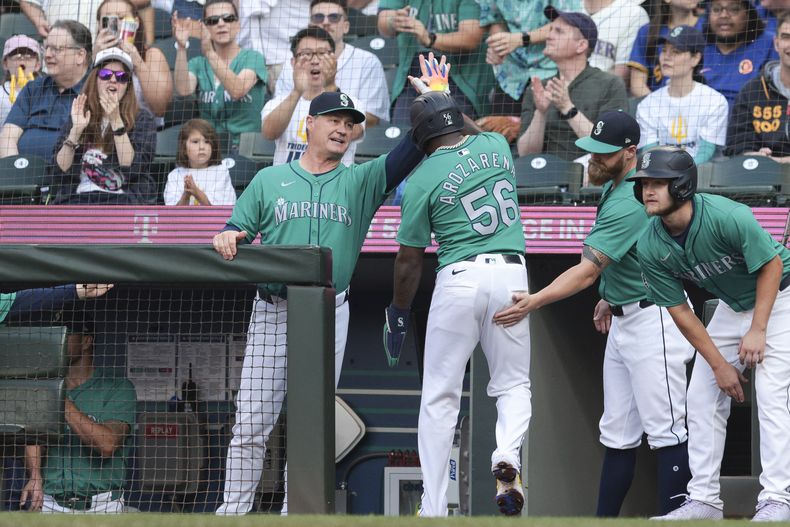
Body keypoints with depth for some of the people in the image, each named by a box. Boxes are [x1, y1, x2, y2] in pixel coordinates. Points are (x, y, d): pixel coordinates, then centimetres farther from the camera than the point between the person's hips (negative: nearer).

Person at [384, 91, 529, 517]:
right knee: (512, 384, 16)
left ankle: (433, 510, 5)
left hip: (459, 278, -3)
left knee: (439, 397, 6)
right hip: (511, 274, 3)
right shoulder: (497, 145, 8)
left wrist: (398, 315, 14)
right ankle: (507, 456, -16)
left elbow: (409, 258, 0)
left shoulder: (423, 180, -4)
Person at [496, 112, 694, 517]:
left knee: (665, 431, -8)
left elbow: (587, 271, -29)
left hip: (654, 321, -10)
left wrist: (535, 302, -34)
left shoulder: (629, 203, -23)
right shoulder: (613, 188, 9)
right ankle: (604, 521, 13)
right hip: (621, 323, 10)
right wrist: (609, 298, 16)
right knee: (617, 434, 10)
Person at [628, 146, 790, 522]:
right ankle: (704, 501, 8)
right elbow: (679, 311, -9)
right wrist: (719, 364, -11)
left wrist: (758, 330, -21)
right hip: (731, 306, 6)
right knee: (702, 396, 2)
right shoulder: (651, 248, -16)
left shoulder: (728, 217, -33)